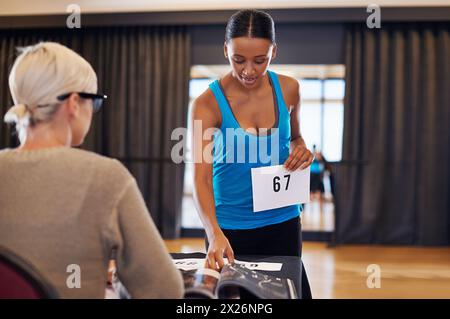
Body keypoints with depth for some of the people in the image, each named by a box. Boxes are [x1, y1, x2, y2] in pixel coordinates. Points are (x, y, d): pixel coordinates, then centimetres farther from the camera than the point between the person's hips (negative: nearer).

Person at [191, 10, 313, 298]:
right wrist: (215, 234, -37)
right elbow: (201, 178, -23)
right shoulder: (208, 103, -16)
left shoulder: (288, 89, -5)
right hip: (230, 227, -3)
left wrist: (301, 151, -10)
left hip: (283, 221, 3)